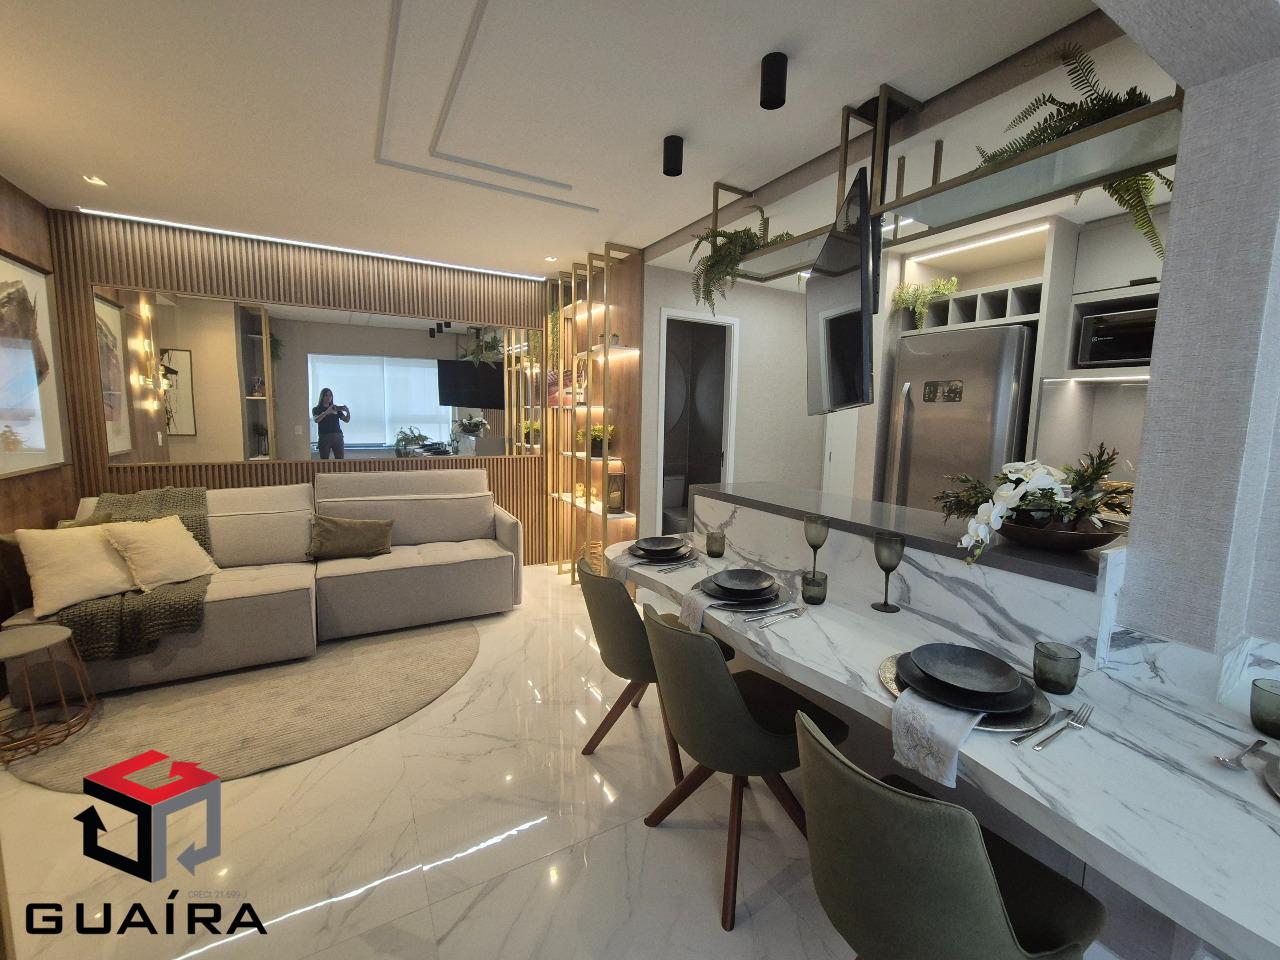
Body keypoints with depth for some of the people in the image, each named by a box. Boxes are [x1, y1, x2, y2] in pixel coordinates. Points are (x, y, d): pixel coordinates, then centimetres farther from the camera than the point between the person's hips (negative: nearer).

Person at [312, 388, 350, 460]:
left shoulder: (336, 408, 15)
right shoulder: (316, 409, 8)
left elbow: (346, 420, 8)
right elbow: (316, 420, -12)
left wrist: (348, 412, -12)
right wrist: (327, 412, -24)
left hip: (338, 437, 2)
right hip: (324, 437, -2)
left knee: (341, 460, -4)